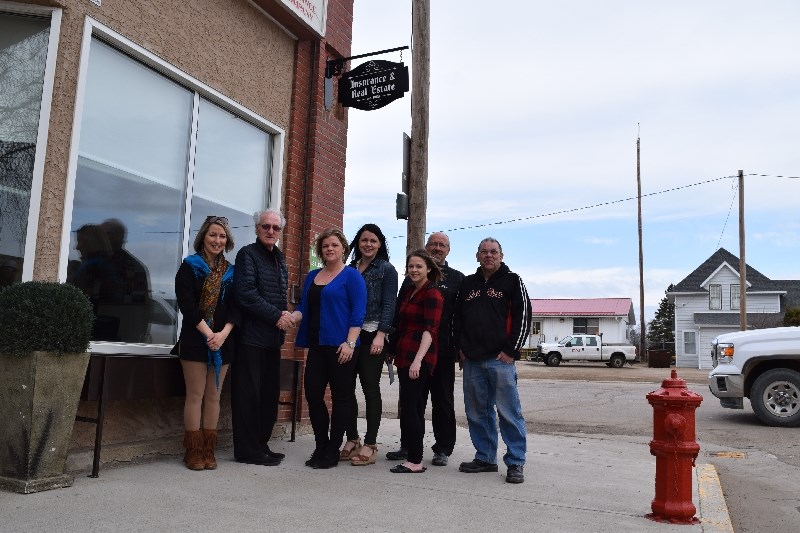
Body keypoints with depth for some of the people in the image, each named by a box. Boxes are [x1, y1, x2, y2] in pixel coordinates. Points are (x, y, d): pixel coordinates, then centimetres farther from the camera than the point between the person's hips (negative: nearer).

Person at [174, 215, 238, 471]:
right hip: (195, 338, -3)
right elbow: (186, 303, -9)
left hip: (222, 340, 4)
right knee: (195, 395, -2)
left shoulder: (230, 271, 11)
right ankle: (193, 451, 5)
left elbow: (236, 306, 5)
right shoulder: (190, 266, 1)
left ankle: (208, 450, 11)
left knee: (213, 395, 6)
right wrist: (208, 333, -16)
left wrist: (224, 333, -11)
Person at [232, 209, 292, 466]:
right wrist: (276, 316, -14)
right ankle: (247, 450, 5)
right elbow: (246, 293, -16)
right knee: (249, 395, -3)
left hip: (273, 337, 8)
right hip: (251, 336, -8)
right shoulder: (248, 254, -5)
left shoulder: (280, 258, 18)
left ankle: (260, 445, 21)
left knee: (269, 395, 11)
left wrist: (284, 315, 3)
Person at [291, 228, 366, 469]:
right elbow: (304, 308, 17)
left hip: (341, 347, -6)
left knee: (340, 397, 2)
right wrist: (292, 317, -6)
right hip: (317, 346, 6)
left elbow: (358, 312, -8)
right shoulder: (312, 276, 17)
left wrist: (350, 343, -18)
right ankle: (321, 446, 19)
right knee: (313, 394, 3)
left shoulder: (352, 276, -2)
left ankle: (333, 451, 12)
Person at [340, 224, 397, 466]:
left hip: (371, 335, -5)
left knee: (370, 388, -2)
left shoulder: (387, 270, 2)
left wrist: (380, 335, -15)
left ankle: (370, 445, 4)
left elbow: (389, 305, -5)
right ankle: (352, 440, 16)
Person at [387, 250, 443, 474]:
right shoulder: (407, 292, 18)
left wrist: (418, 360, -27)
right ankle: (409, 450, 20)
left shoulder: (432, 295, -8)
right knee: (414, 407, 13)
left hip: (418, 358, -8)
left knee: (409, 407, -9)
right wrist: (395, 351, 15)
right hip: (404, 355, 8)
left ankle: (415, 461, -5)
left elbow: (430, 330, -18)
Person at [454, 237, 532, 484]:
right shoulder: (468, 284, 16)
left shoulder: (512, 281, 4)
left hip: (501, 359, -5)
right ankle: (485, 458, 21)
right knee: (477, 413, 10)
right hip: (472, 361, 5)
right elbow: (458, 317, 19)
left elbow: (523, 316, -3)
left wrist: (511, 350, -9)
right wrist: (461, 348, 8)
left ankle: (515, 463, 4)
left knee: (509, 413, -4)